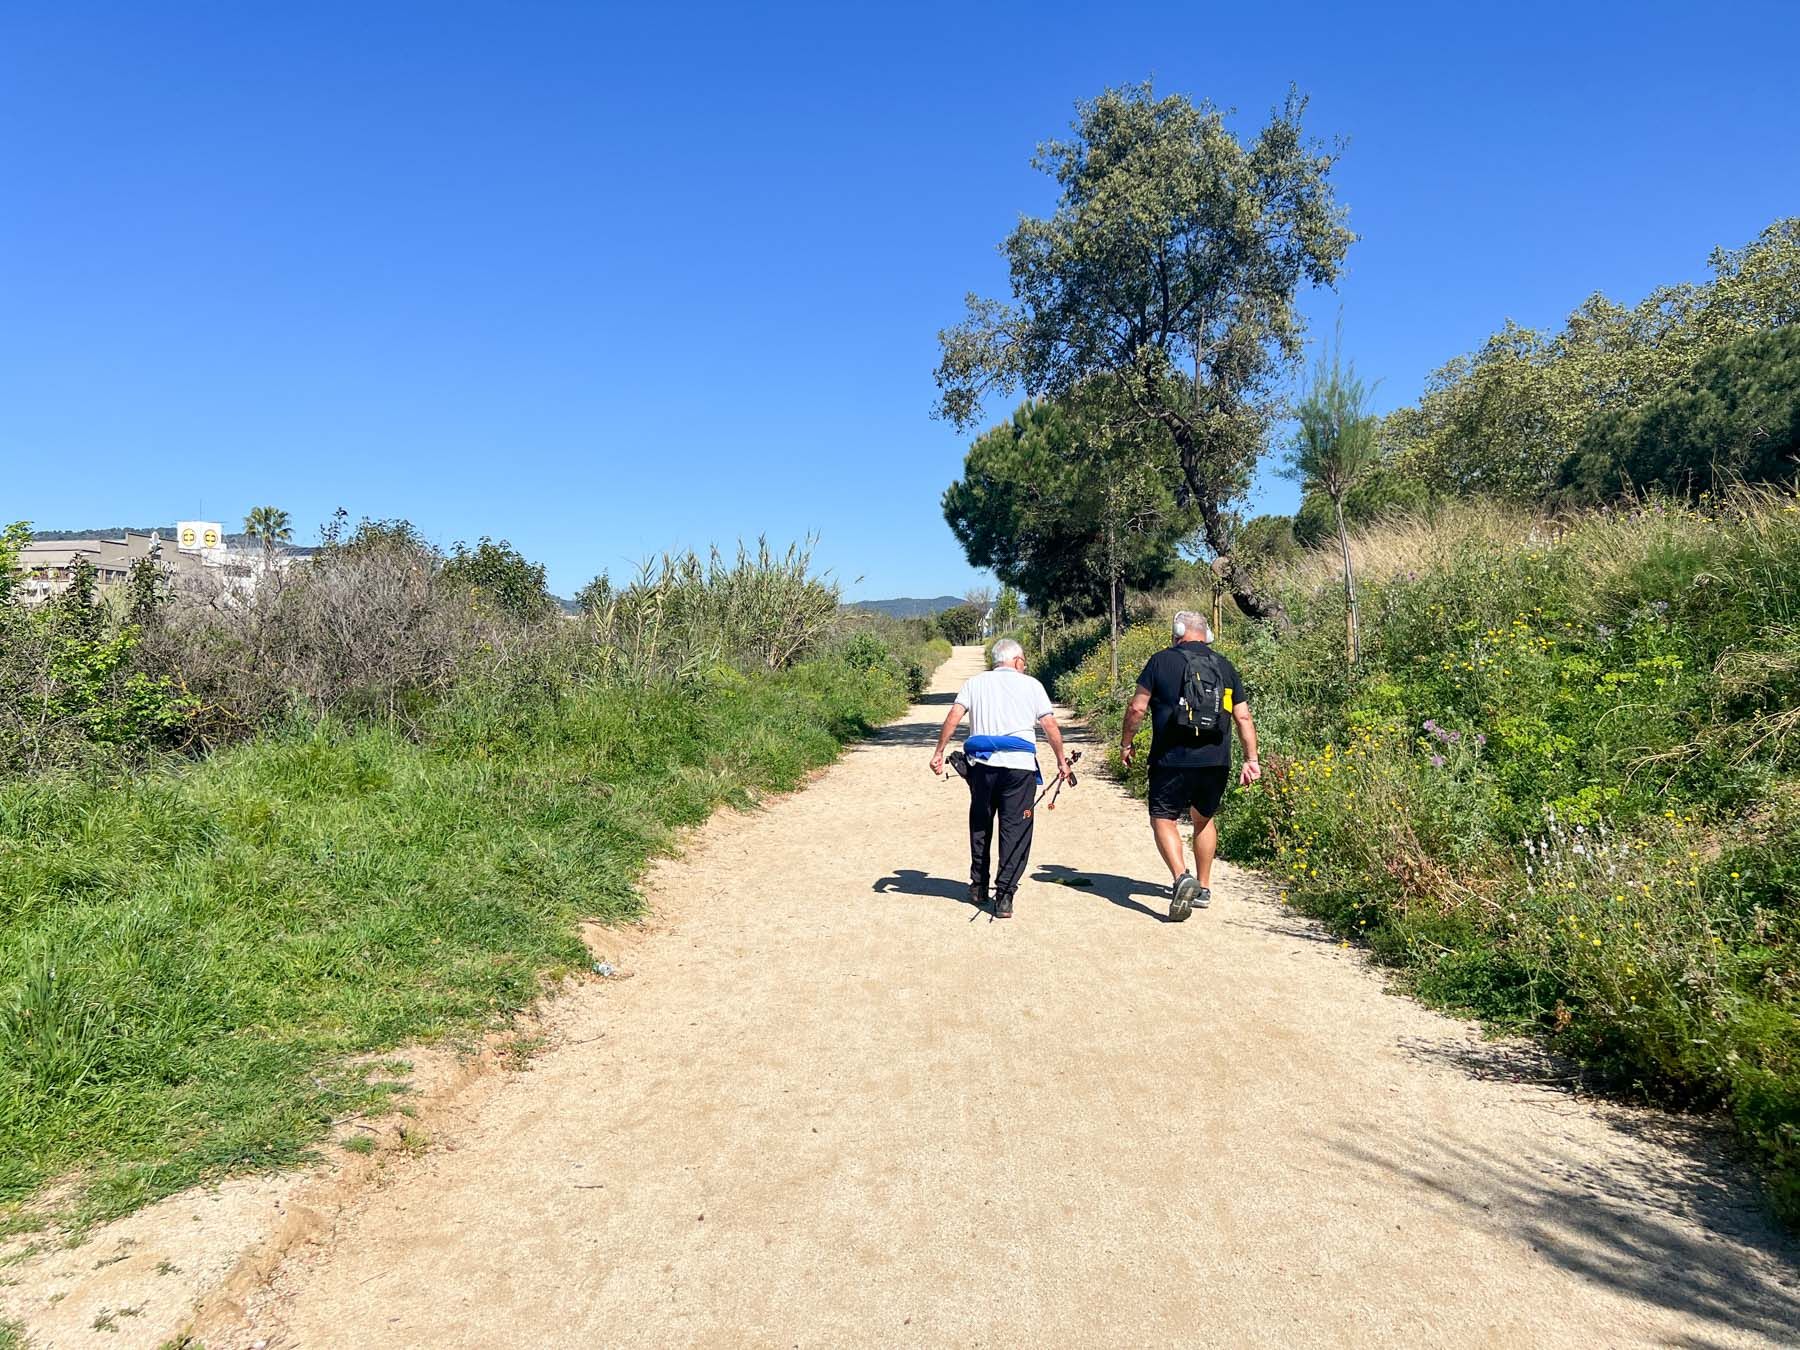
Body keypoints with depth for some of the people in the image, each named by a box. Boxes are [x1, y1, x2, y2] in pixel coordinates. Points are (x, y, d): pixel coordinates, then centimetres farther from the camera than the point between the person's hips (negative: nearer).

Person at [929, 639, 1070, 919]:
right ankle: (1004, 896, -3)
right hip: (1019, 765, -2)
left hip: (982, 764, 2)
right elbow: (1050, 725, 2)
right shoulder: (1031, 685, 9)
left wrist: (939, 752, 1)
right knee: (1015, 830, 2)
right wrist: (1061, 760, 9)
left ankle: (978, 887, 27)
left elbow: (953, 716, 0)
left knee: (980, 825, 18)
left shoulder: (975, 682, 13)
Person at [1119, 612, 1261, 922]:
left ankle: (1182, 877, -22)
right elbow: (1243, 717, 8)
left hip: (1172, 760, -4)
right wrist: (1251, 759, 12)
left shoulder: (1162, 660, -2)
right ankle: (1203, 889, 27)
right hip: (1216, 762, 5)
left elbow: (1137, 708, -4)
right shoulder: (1226, 667, 10)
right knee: (1205, 819, 21)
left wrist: (1127, 743, 10)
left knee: (1163, 819, 1)